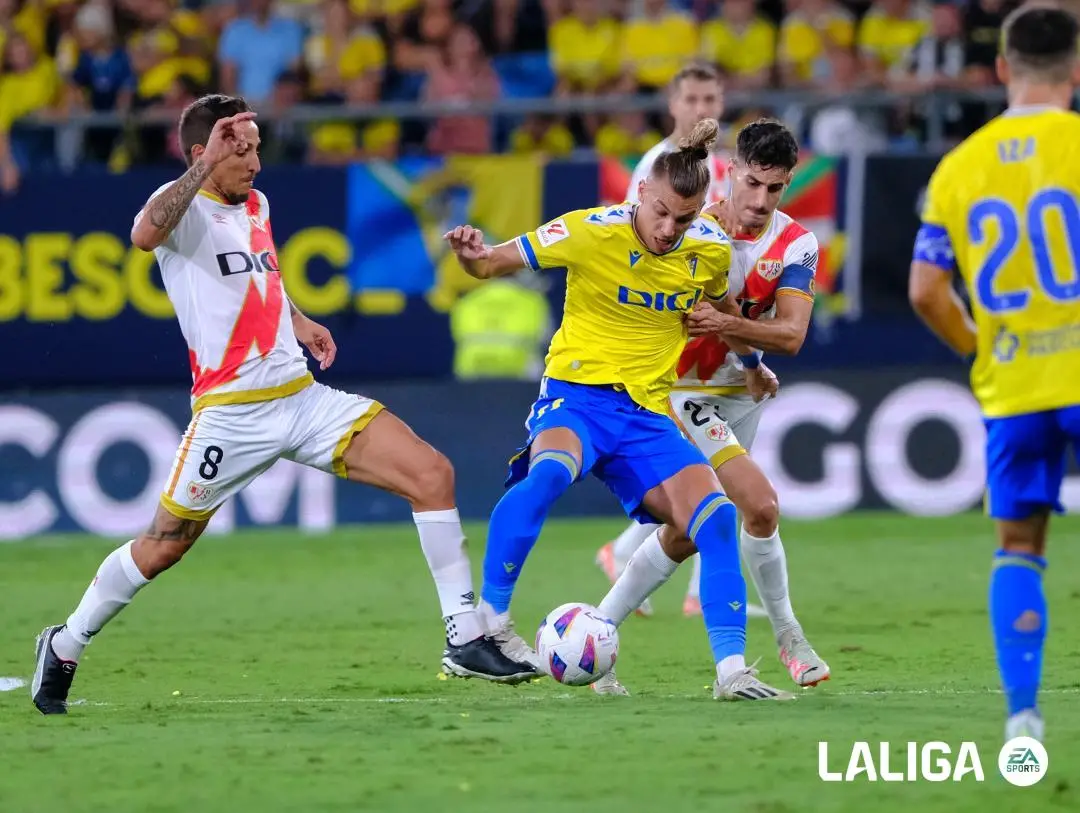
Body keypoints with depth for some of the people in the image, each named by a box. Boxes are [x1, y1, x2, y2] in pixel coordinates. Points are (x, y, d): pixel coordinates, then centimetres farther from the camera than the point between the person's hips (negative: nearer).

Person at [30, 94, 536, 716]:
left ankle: (467, 641, -4)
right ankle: (65, 647, 29)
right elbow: (145, 234, -36)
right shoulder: (185, 206, -9)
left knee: (432, 473, -7)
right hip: (231, 413, -6)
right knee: (161, 549, 3)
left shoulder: (257, 205, 14)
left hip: (303, 398, 7)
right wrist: (207, 165, -34)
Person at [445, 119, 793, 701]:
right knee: (550, 470, -37)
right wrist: (471, 255, -27)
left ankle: (731, 669, -7)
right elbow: (494, 264, -6)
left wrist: (750, 363, 32)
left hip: (646, 412, 4)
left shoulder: (712, 250, 0)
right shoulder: (590, 233, -13)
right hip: (577, 392, -4)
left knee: (716, 517, -13)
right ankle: (489, 618, -26)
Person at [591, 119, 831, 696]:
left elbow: (790, 335, -17)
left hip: (740, 395, 5)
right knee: (761, 506, -18)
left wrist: (728, 324, -31)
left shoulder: (796, 244, -5)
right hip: (686, 392, -5)